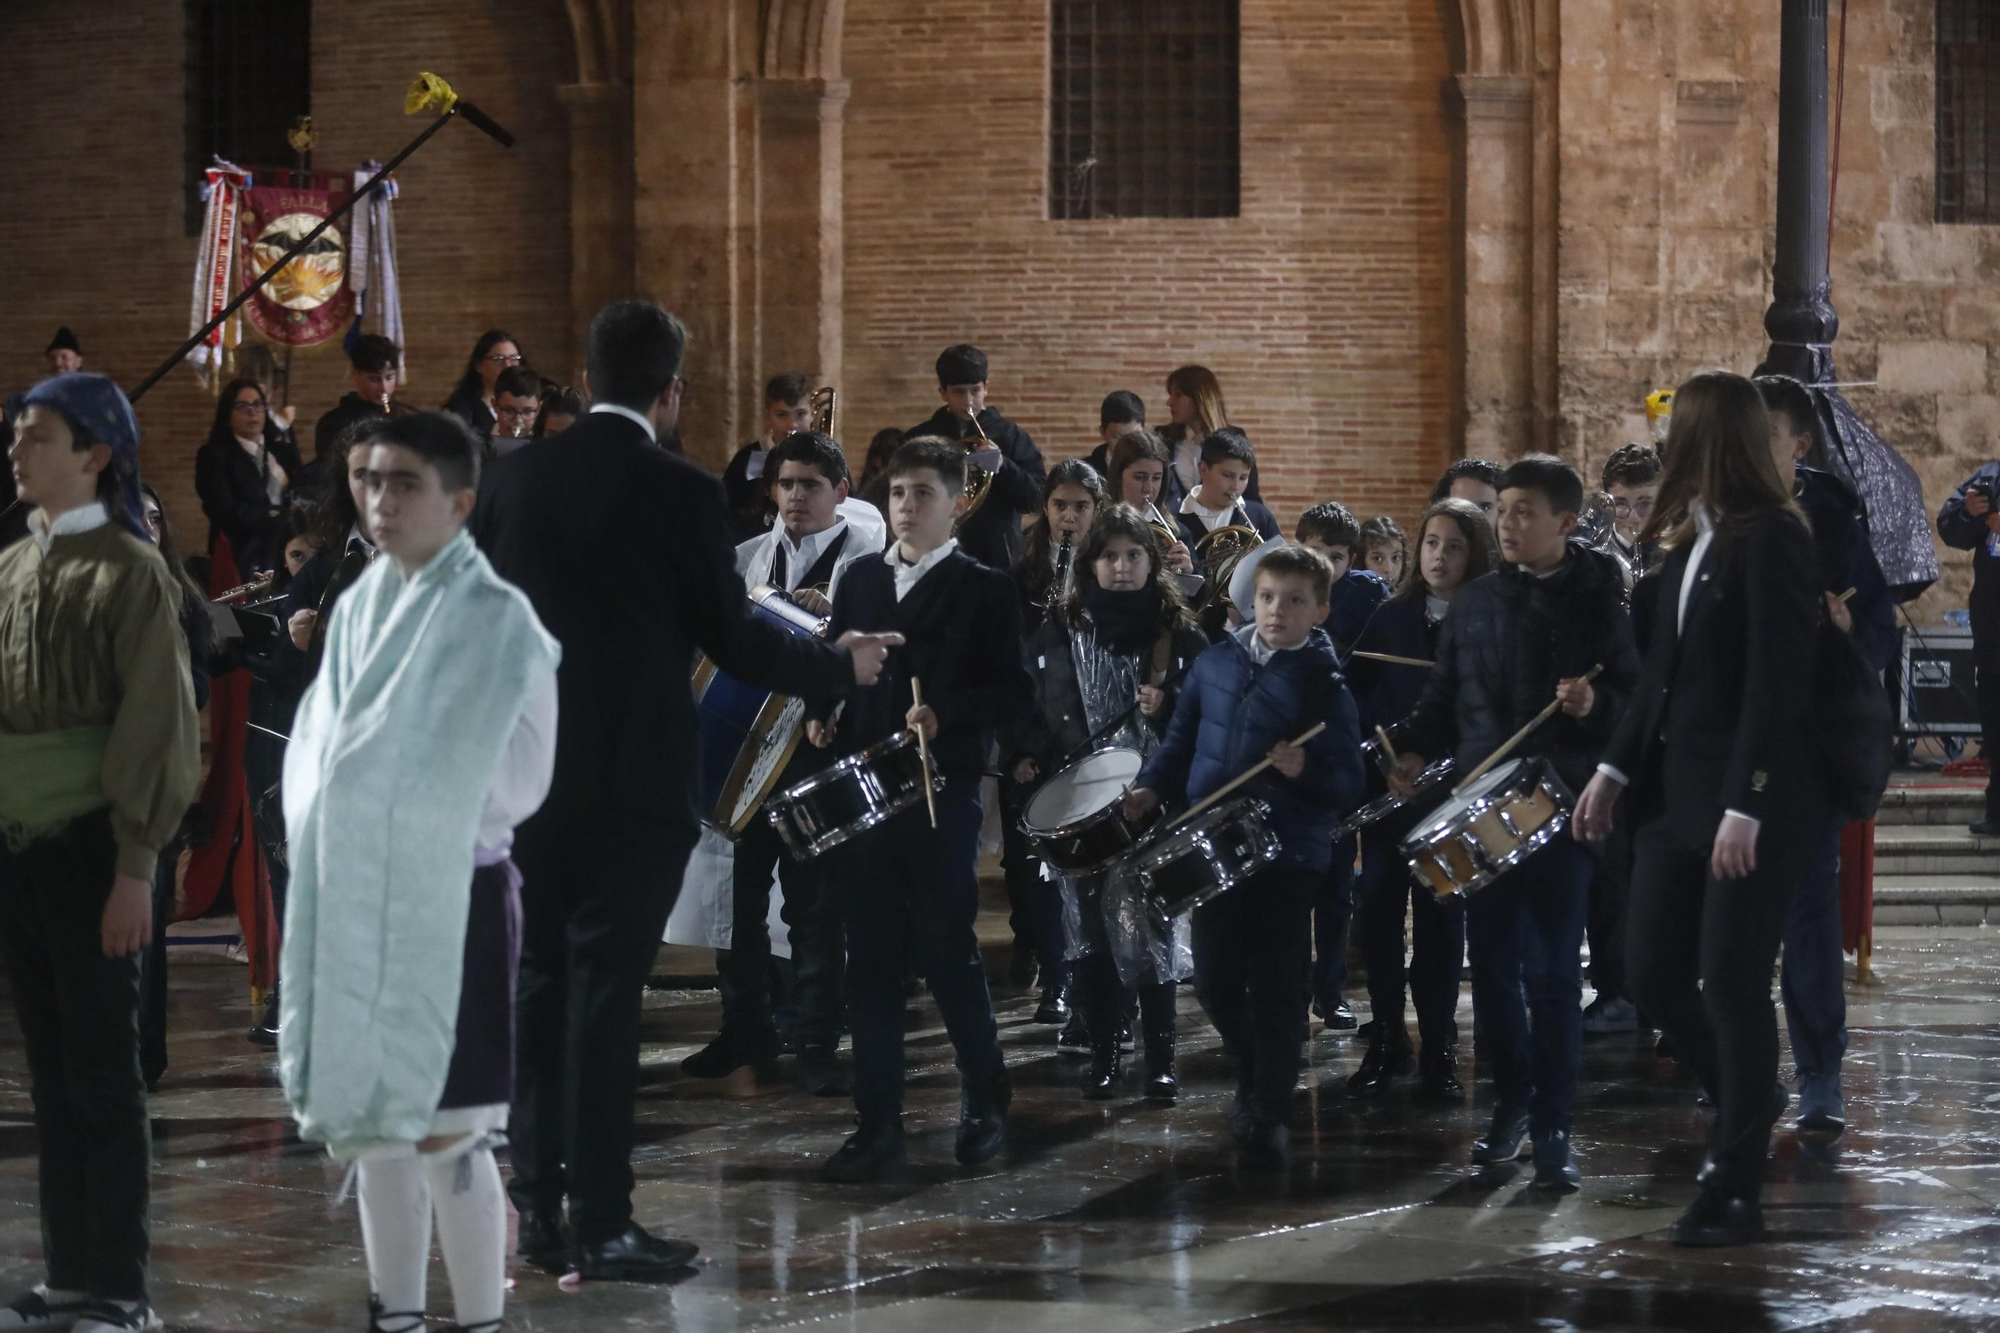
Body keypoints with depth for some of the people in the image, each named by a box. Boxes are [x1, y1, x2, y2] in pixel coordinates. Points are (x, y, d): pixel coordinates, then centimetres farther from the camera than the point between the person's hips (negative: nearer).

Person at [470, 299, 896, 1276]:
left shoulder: (512, 476, 3)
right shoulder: (681, 493, -11)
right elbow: (733, 641, -8)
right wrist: (842, 664, 7)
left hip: (528, 769, 5)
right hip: (633, 779, -5)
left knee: (541, 984, 12)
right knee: (606, 990, -3)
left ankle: (538, 1207, 14)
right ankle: (600, 1224, -1)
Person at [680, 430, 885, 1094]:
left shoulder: (866, 559, 0)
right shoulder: (750, 557, 15)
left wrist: (835, 615, -27)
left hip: (823, 745, -5)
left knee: (813, 900, 0)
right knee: (736, 886, 7)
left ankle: (817, 1045, 8)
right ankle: (745, 1028, 22)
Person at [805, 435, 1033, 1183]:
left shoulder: (984, 590, 0)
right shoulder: (860, 581, 14)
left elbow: (1015, 693, -6)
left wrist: (945, 716, -20)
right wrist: (819, 716, 0)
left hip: (943, 794, -4)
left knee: (945, 952, -1)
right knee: (870, 960, 3)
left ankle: (985, 1099, 18)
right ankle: (878, 1125, 7)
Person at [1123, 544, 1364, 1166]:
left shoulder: (1325, 685, -7)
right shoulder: (1215, 662, 5)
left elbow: (1348, 784, -9)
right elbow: (1182, 740, 16)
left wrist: (1306, 772, -28)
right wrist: (1153, 788, 1)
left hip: (1288, 856, -4)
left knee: (1275, 989, 0)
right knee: (1214, 983, 10)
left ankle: (1270, 1115, 11)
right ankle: (1253, 1073, 34)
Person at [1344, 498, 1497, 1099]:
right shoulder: (1393, 617, 9)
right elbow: (1355, 687, 8)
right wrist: (1376, 738, -6)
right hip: (1389, 781, 3)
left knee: (1440, 915, 0)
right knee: (1377, 908, 0)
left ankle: (1439, 1049, 7)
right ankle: (1386, 1040, 11)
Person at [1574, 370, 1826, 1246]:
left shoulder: (1771, 542, -14)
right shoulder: (1690, 542, 11)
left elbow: (1775, 684, -19)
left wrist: (1744, 809, -22)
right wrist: (1616, 769, 12)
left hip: (1752, 802, -8)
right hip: (1675, 792, 8)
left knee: (1731, 984, -3)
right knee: (1653, 976, 9)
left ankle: (1736, 1190, 6)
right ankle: (1747, 1102, 33)